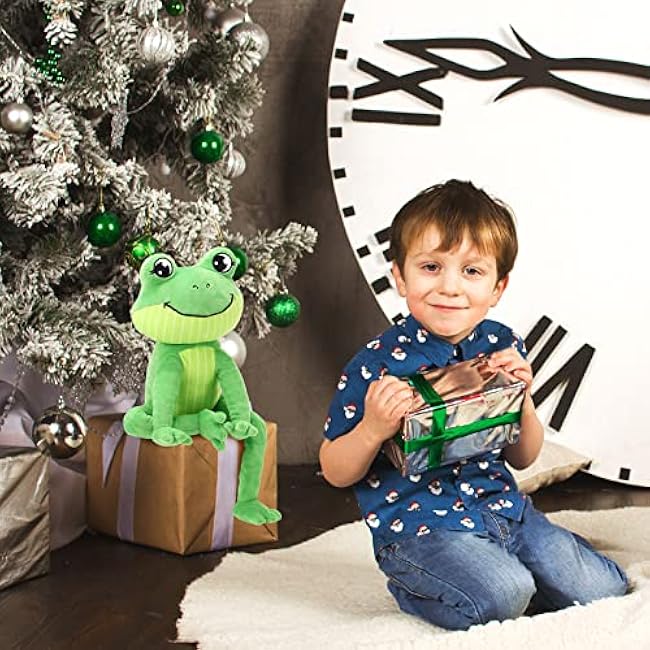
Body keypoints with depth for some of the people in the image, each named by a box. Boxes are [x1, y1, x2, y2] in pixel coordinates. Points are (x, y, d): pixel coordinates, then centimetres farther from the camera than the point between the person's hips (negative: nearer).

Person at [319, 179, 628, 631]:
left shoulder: (502, 347, 2)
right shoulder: (378, 364, -13)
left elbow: (523, 458, 11)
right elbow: (336, 473, -5)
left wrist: (522, 398, -9)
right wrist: (373, 429, -26)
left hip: (502, 507, 6)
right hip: (417, 522, -5)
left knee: (605, 589, 1)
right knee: (502, 597, -29)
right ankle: (413, 589, 1)